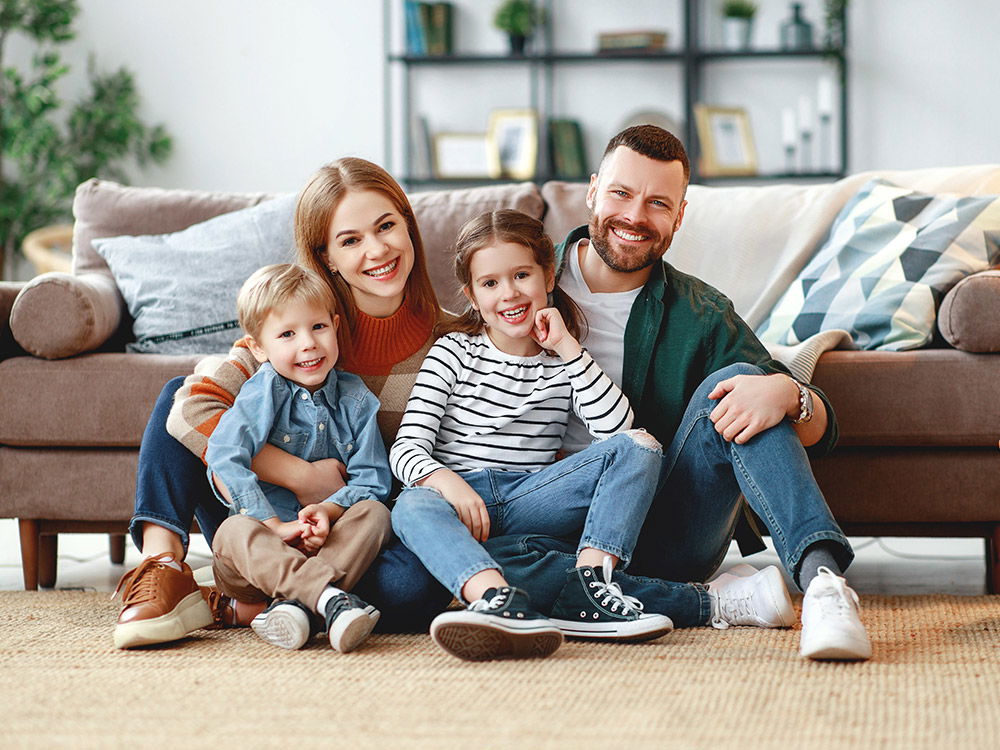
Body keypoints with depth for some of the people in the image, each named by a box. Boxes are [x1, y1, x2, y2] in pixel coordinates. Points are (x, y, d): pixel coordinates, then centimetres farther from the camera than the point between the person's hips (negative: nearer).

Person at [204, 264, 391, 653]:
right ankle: (329, 596, -53)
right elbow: (224, 461, -16)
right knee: (233, 533, -33)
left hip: (326, 545, 2)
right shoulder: (264, 391, -3)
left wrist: (329, 511, -20)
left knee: (375, 514, -24)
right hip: (266, 545, -2)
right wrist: (274, 526, -24)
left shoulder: (356, 399, 6)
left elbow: (372, 479, 1)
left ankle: (296, 603, -41)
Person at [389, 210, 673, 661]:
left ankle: (586, 589, -33)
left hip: (532, 501, 2)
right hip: (459, 494, -2)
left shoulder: (563, 362, 14)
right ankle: (502, 603, -65)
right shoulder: (456, 351, 8)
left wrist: (567, 348, -6)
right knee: (412, 507, -37)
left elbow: (617, 429, -5)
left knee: (640, 447, -15)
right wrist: (447, 482, -25)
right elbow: (406, 447, -3)